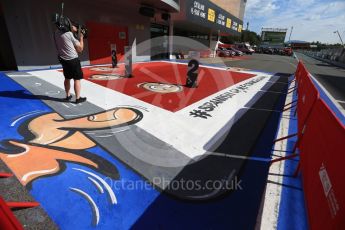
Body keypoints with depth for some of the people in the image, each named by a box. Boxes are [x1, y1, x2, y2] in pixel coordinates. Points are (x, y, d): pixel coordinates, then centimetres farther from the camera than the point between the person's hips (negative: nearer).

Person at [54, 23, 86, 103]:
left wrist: (71, 29, 11)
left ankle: (68, 96, 27)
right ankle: (78, 98, -1)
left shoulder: (57, 33, 5)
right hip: (73, 59, -7)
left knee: (67, 78, 18)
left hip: (63, 59, 7)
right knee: (77, 79, -2)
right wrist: (81, 38, 8)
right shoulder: (69, 34, -12)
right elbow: (80, 49, -6)